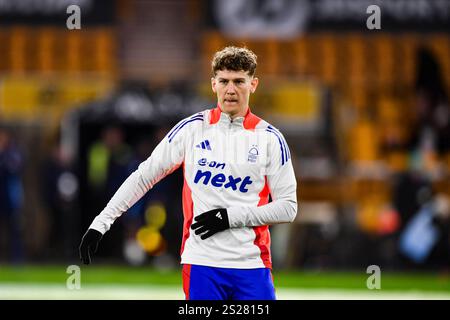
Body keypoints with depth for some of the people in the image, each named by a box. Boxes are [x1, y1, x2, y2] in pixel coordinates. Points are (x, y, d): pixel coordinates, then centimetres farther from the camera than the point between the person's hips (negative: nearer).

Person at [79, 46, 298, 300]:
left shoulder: (270, 139, 2)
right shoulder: (192, 129, 2)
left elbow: (288, 207, 2)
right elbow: (144, 177, 7)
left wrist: (231, 216, -9)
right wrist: (100, 224, 1)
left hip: (252, 267, 0)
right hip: (202, 265, 0)